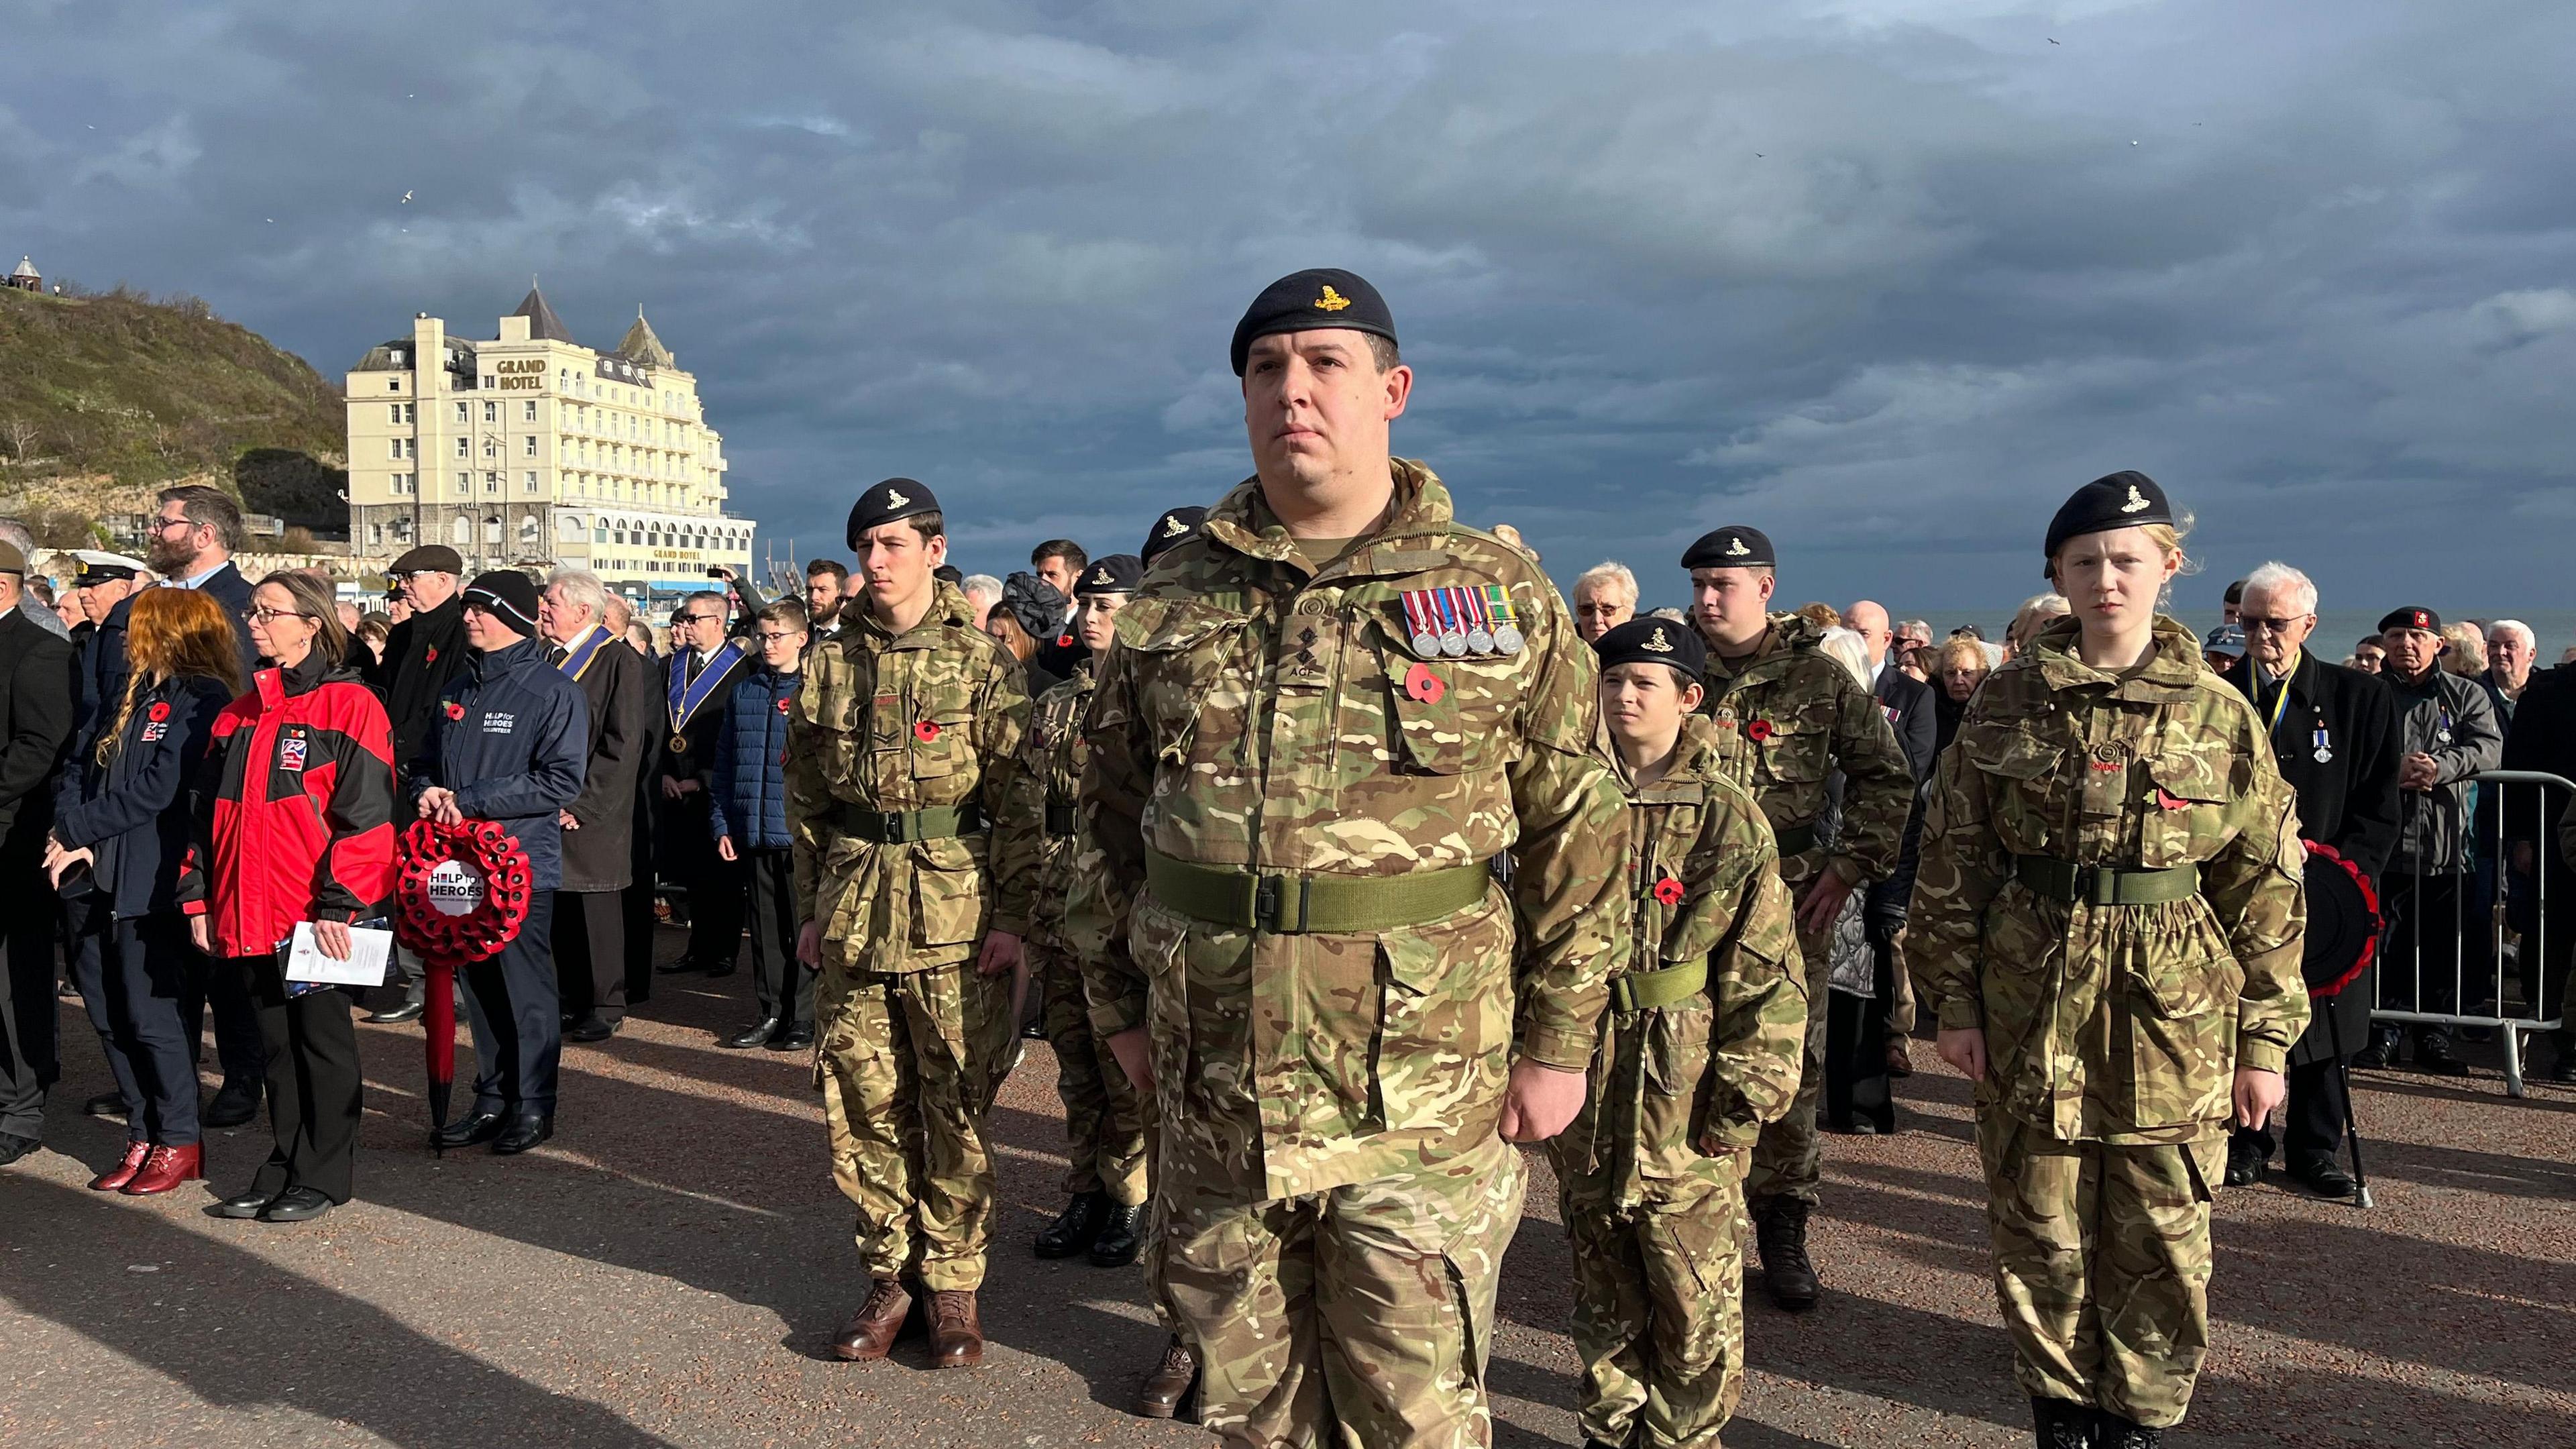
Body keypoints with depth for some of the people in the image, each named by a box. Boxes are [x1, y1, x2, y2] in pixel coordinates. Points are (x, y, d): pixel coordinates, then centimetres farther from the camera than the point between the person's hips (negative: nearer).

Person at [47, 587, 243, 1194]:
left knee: (148, 1014, -3)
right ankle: (143, 1136, 21)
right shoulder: (127, 699, 17)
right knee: (108, 1014, 10)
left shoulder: (203, 701, -9)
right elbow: (77, 770, 11)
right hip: (95, 880, 8)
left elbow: (157, 789, -16)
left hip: (150, 886, -8)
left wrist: (78, 832, -11)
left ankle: (179, 1141, 10)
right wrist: (71, 837, -5)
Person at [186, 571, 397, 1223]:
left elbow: (364, 813, -14)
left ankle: (323, 1175, 15)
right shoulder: (240, 715, 14)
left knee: (322, 1040, 4)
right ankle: (286, 1164, 25)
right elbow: (209, 810, 18)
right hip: (250, 913, 6)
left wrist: (338, 903, -18)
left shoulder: (348, 704, -8)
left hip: (318, 916, -6)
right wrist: (198, 896, 11)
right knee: (276, 1042, 13)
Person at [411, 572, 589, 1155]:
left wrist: (469, 801, -17)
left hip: (523, 863, -7)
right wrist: (426, 790, -2)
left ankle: (534, 1105, 13)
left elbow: (560, 782, -17)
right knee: (478, 984, 12)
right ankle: (492, 1100, 23)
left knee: (527, 987, 1)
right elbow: (426, 761, 22)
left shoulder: (554, 691, -9)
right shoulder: (459, 687, 14)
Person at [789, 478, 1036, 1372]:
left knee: (956, 1104, 2)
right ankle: (889, 1275, 21)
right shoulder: (830, 667, 10)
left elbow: (1017, 801, -3)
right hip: (852, 912, 4)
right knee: (862, 1101, 7)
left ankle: (954, 1285, 16)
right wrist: (810, 910, 11)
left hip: (953, 915, -3)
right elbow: (805, 801, 15)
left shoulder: (983, 662, -1)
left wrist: (1011, 917, -9)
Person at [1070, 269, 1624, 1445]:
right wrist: (1118, 1004, 11)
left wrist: (1557, 1040, -3)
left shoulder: (1501, 595, -1)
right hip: (1210, 1101, 3)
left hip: (1421, 1111, -3)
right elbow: (1109, 817, 13)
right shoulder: (1171, 600, 6)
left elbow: (1576, 832, -1)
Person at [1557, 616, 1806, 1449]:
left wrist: (1744, 1099, -11)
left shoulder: (1727, 819, -6)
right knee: (1602, 1284, 17)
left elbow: (1768, 974, -7)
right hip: (1582, 1091, 3)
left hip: (1683, 1099, -3)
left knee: (1695, 1296, 6)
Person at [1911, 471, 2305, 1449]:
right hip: (2030, 1007, 1)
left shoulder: (2220, 714, 0)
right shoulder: (2008, 704, 1)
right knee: (2039, 1231, 9)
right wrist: (1954, 1000, -1)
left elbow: (2267, 886, 2)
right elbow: (1952, 858, 3)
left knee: (2163, 1240, 8)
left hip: (2175, 1011, 0)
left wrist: (2267, 1039, 1)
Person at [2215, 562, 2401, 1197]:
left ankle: (2313, 1150, 23)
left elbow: (2378, 806, 2)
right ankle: (2245, 1145, 21)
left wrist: (2343, 872, -9)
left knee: (2322, 1027, 8)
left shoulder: (2359, 698, 2)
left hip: (2322, 893, 0)